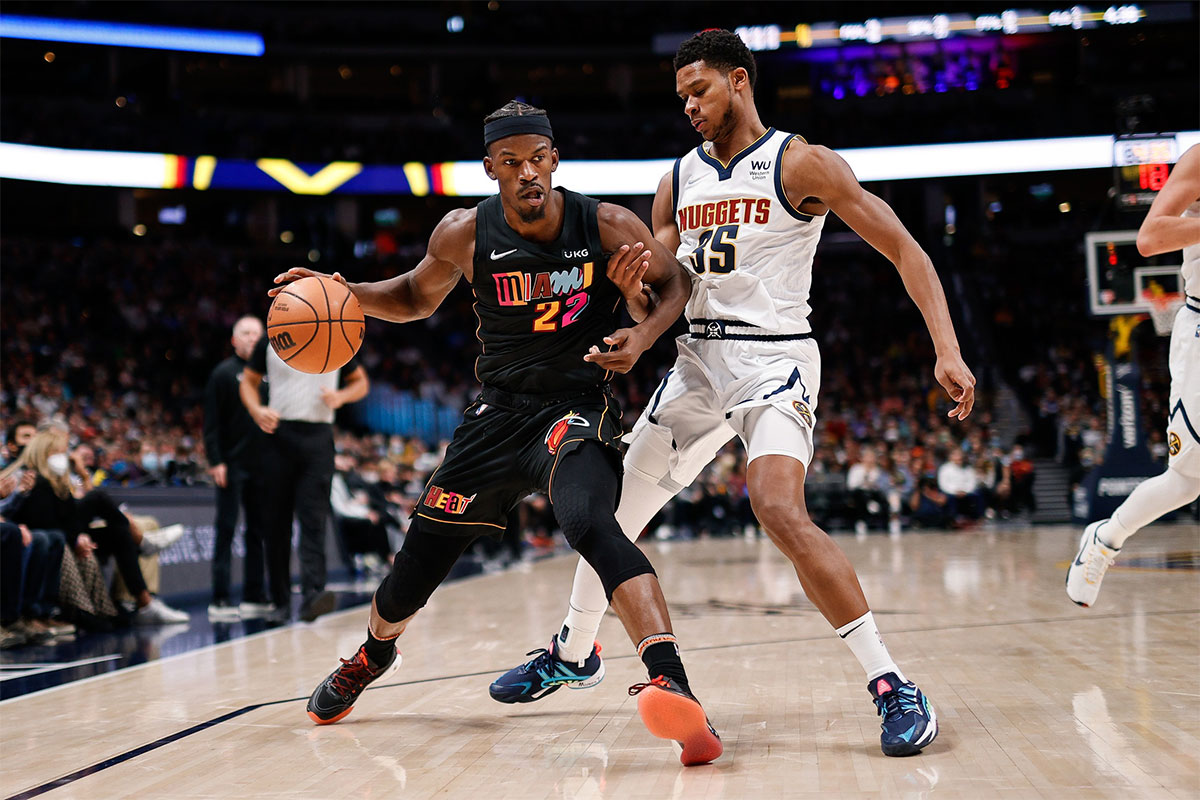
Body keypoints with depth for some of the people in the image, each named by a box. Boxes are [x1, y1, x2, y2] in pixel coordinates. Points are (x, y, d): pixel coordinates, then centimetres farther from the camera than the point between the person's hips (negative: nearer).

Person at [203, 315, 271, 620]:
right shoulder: (224, 373, -2)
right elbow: (211, 422, -7)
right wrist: (215, 461, -15)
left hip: (261, 466, 6)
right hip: (232, 466, -6)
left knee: (258, 530, 9)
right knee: (226, 529, -4)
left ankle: (253, 596, 15)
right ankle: (219, 599, -3)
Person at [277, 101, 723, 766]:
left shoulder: (607, 227, -12)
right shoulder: (466, 235, -7)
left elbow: (675, 282, 4)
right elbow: (416, 297, 12)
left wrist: (644, 335, -17)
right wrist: (347, 293, -6)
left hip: (576, 409, -3)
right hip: (498, 411, 3)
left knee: (590, 524, -35)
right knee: (421, 555, 10)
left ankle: (673, 688, -44)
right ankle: (371, 656, 44)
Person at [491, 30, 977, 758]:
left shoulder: (800, 164, -7)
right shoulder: (680, 180, 11)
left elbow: (904, 250, -9)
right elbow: (649, 293, 14)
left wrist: (948, 350, -20)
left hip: (773, 357, -6)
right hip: (698, 359, 7)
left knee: (781, 511, -30)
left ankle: (894, 687, -22)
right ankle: (574, 653, 36)